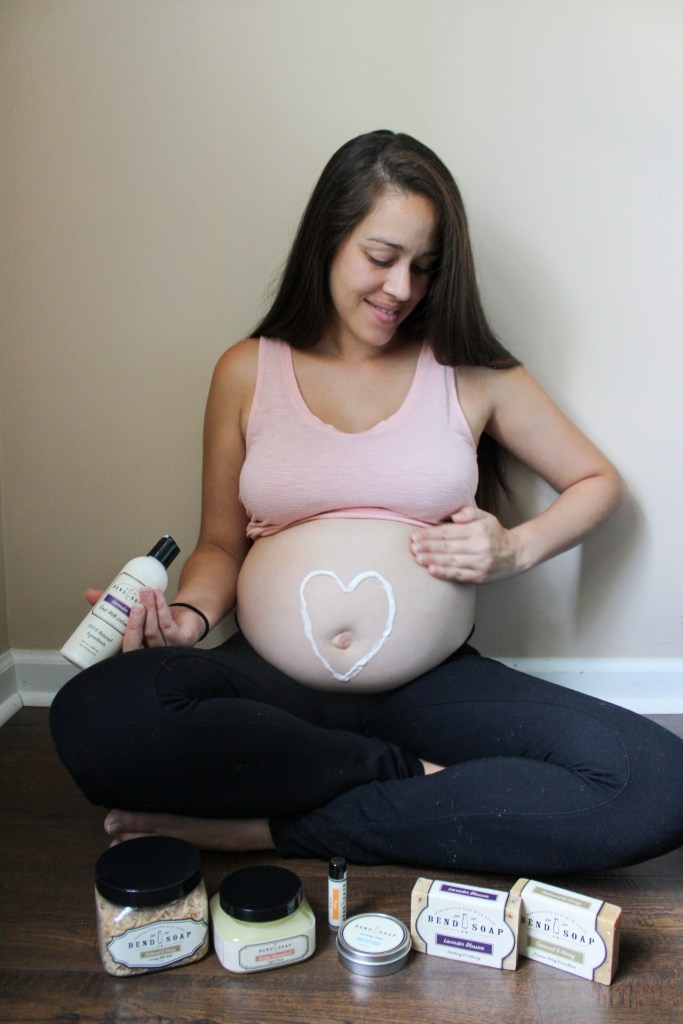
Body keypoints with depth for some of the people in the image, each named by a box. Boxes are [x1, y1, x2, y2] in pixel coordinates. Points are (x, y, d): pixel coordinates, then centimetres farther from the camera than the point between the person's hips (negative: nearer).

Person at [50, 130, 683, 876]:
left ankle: (271, 827, -19)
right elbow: (221, 543, 14)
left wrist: (517, 550, -1)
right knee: (93, 716, -32)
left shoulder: (469, 373, 7)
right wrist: (190, 611, -7)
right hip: (272, 686, 0)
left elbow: (597, 481, 17)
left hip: (433, 688, 1)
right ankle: (413, 777, -14)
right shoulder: (248, 372, 8)